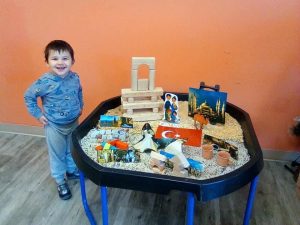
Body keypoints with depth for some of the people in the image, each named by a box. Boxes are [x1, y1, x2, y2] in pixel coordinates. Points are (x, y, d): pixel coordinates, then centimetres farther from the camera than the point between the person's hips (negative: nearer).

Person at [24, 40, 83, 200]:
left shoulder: (75, 78, -11)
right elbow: (28, 96, -10)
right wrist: (38, 114, -11)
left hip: (73, 122, 4)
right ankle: (60, 182, 32)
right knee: (57, 154, 13)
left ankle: (72, 171, 48)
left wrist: (80, 106, 6)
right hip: (54, 126, -4)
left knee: (72, 149, 23)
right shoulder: (44, 82, -24)